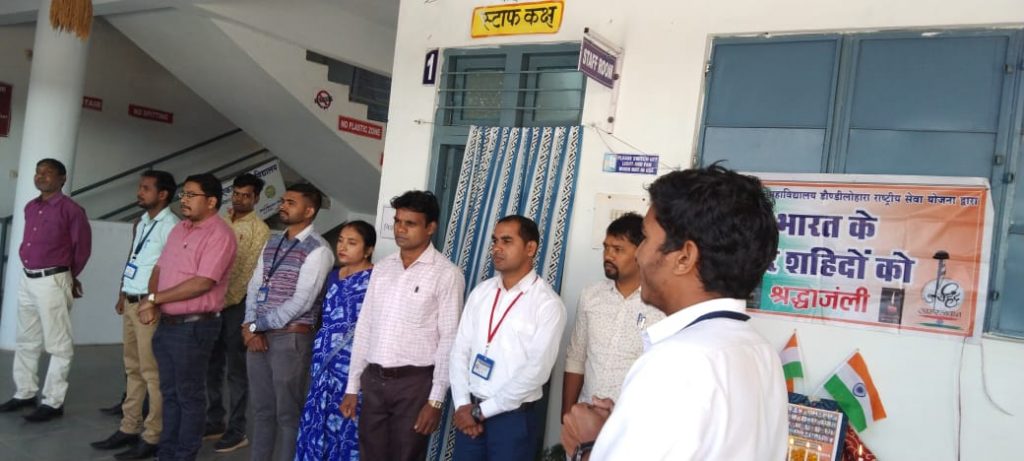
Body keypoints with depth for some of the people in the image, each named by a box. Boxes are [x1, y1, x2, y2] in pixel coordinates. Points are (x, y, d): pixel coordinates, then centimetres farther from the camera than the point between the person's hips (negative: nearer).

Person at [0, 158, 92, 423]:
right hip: (27, 279, 8)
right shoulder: (30, 208, 12)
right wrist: (29, 270, 18)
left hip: (53, 281, -8)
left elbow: (83, 248, -5)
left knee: (58, 345, -2)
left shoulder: (71, 210, -11)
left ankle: (53, 402, 3)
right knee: (26, 341, 16)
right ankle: (25, 393, 28)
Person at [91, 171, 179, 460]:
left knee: (151, 372, -4)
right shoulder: (141, 223, 15)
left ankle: (152, 437, 2)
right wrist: (122, 294, 15)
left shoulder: (170, 225, -13)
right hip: (130, 303, 9)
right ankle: (129, 428, 23)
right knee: (133, 368, 15)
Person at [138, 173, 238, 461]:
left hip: (194, 326, -8)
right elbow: (159, 268, 14)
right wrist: (151, 304, -5)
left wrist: (154, 298, -14)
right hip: (166, 323, 8)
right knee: (170, 393, 17)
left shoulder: (219, 234, -15)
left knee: (189, 396, 4)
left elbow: (203, 283, -22)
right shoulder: (179, 229, 13)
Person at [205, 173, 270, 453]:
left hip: (238, 304, -6)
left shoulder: (259, 230, -7)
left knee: (236, 370, 0)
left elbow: (250, 272, -13)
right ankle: (214, 422, 26)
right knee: (211, 366, 13)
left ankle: (236, 431, 8)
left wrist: (227, 301, -18)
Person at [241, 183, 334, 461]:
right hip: (259, 335, 7)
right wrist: (250, 326, -5)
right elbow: (254, 287, 11)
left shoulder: (317, 250, -11)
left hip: (291, 337, -7)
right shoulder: (272, 243, 14)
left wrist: (256, 325, -11)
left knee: (288, 412, 2)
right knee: (261, 409, 15)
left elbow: (301, 302, -16)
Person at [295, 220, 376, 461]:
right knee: (318, 422, 11)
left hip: (352, 366, -7)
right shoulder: (334, 277, 12)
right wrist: (316, 362, 17)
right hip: (325, 365, 7)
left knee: (345, 425, 0)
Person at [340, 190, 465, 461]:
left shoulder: (447, 274, -9)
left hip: (414, 382, -5)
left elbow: (449, 341, -10)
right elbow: (364, 328, 11)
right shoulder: (382, 268, 9)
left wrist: (435, 400, -13)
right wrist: (352, 387, 10)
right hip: (373, 379, 5)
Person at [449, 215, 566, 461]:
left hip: (513, 418, -4)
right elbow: (460, 349, 4)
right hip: (469, 412, 4)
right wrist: (463, 405, -7)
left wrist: (481, 410, -13)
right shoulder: (481, 292, 5)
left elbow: (536, 371, -16)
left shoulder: (548, 303, -12)